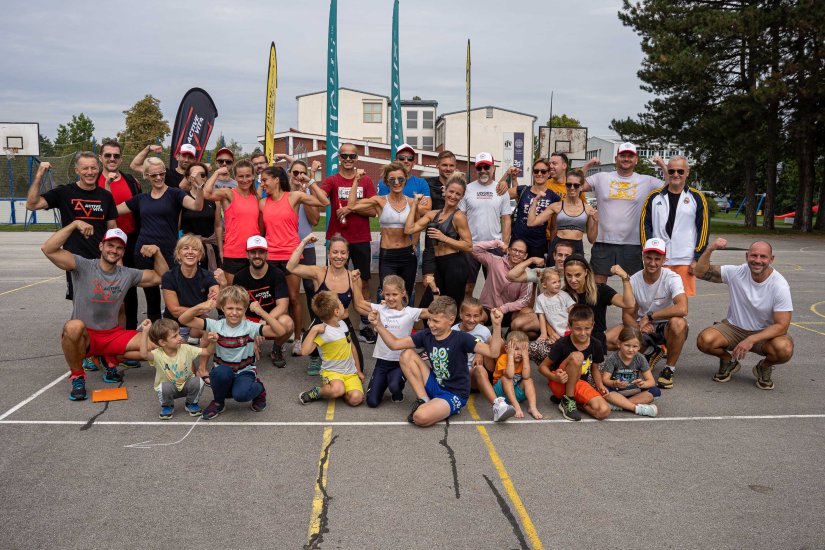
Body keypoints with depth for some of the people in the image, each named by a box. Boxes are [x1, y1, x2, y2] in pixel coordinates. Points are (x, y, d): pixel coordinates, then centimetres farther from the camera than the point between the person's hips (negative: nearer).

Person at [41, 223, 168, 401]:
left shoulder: (128, 275, 5)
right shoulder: (83, 266, -8)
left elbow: (162, 277, 10)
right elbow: (48, 249, -20)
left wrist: (157, 252, -4)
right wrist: (74, 224, -23)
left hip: (113, 336, 4)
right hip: (84, 338, -4)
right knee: (74, 326, -40)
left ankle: (111, 361, 10)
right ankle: (77, 376, -14)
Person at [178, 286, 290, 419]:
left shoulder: (250, 327, -13)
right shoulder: (216, 326, -7)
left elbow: (281, 331, -25)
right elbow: (183, 320, -10)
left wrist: (261, 312, -33)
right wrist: (199, 307, -27)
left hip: (245, 372, -2)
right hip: (222, 375, 2)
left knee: (241, 394, -34)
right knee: (221, 371, -35)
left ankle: (258, 389, 5)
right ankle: (218, 402, -3)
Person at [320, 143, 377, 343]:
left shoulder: (366, 181, 6)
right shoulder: (332, 180, 3)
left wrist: (350, 208, -12)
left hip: (361, 239, 1)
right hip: (338, 238, -1)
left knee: (363, 282, 6)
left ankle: (365, 326, 15)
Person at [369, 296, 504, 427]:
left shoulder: (460, 338, -17)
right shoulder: (426, 335, -2)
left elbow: (493, 352, -27)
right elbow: (394, 344, 0)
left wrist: (497, 325, -40)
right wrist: (378, 324, -12)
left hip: (455, 394, -6)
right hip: (435, 385, 7)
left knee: (421, 417, -32)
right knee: (407, 355, -7)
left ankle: (449, 409, 1)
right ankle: (424, 400, -3)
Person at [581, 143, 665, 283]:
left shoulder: (647, 181, 5)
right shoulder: (601, 178, 5)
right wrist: (587, 166, -5)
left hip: (633, 244, 0)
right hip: (603, 242, 0)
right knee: (598, 283, 6)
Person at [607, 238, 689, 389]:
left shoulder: (671, 278, -18)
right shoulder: (634, 281, -7)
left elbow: (682, 309, -36)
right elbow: (627, 315, -3)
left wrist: (649, 316, -30)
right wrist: (638, 327, -27)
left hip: (666, 327, -4)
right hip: (643, 327, 4)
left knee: (678, 323, -40)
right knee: (608, 340, -19)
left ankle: (669, 369, -14)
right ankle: (650, 352, 9)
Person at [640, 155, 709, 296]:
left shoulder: (697, 198, 5)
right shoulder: (654, 197, 8)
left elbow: (703, 229, 3)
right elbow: (645, 226, 7)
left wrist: (698, 258, -3)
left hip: (686, 262, -1)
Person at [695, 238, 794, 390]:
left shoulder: (779, 285, -18)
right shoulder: (737, 272, -12)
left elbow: (781, 325, -19)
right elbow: (700, 272, -11)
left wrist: (751, 340, -30)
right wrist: (710, 249, -28)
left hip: (765, 332, -1)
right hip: (733, 328, 1)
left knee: (784, 349, -34)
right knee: (704, 340, -27)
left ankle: (764, 367, 5)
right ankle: (729, 362, 8)